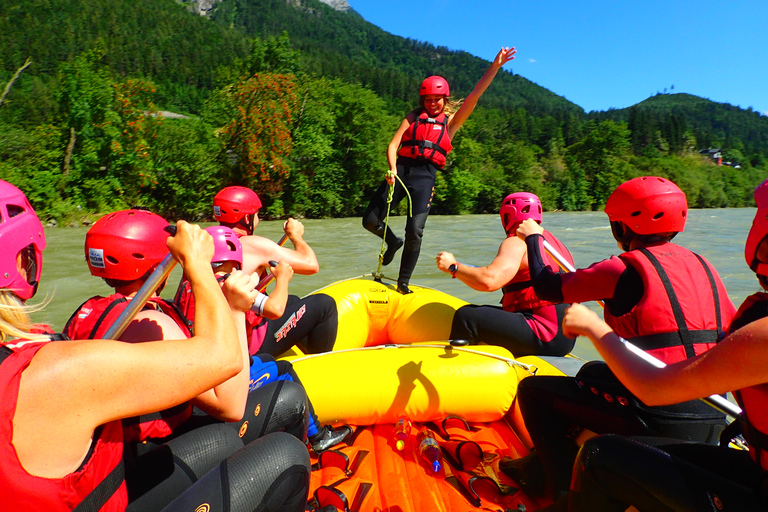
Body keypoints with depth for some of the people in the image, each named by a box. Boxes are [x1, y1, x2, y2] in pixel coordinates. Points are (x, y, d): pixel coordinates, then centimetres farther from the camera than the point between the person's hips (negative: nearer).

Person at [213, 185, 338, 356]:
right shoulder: (253, 245, -18)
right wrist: (295, 235, 2)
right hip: (248, 345, -9)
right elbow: (311, 265, -16)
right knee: (324, 304, -3)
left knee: (291, 301, 26)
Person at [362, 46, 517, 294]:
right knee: (370, 220, -3)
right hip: (401, 170, 2)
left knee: (415, 232, -14)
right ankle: (393, 242, 30)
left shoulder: (451, 122, 17)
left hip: (425, 176, -2)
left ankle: (403, 282, 2)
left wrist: (495, 66, 1)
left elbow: (474, 95, 8)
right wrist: (392, 168, -12)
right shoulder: (413, 117, 17)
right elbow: (393, 145, 7)